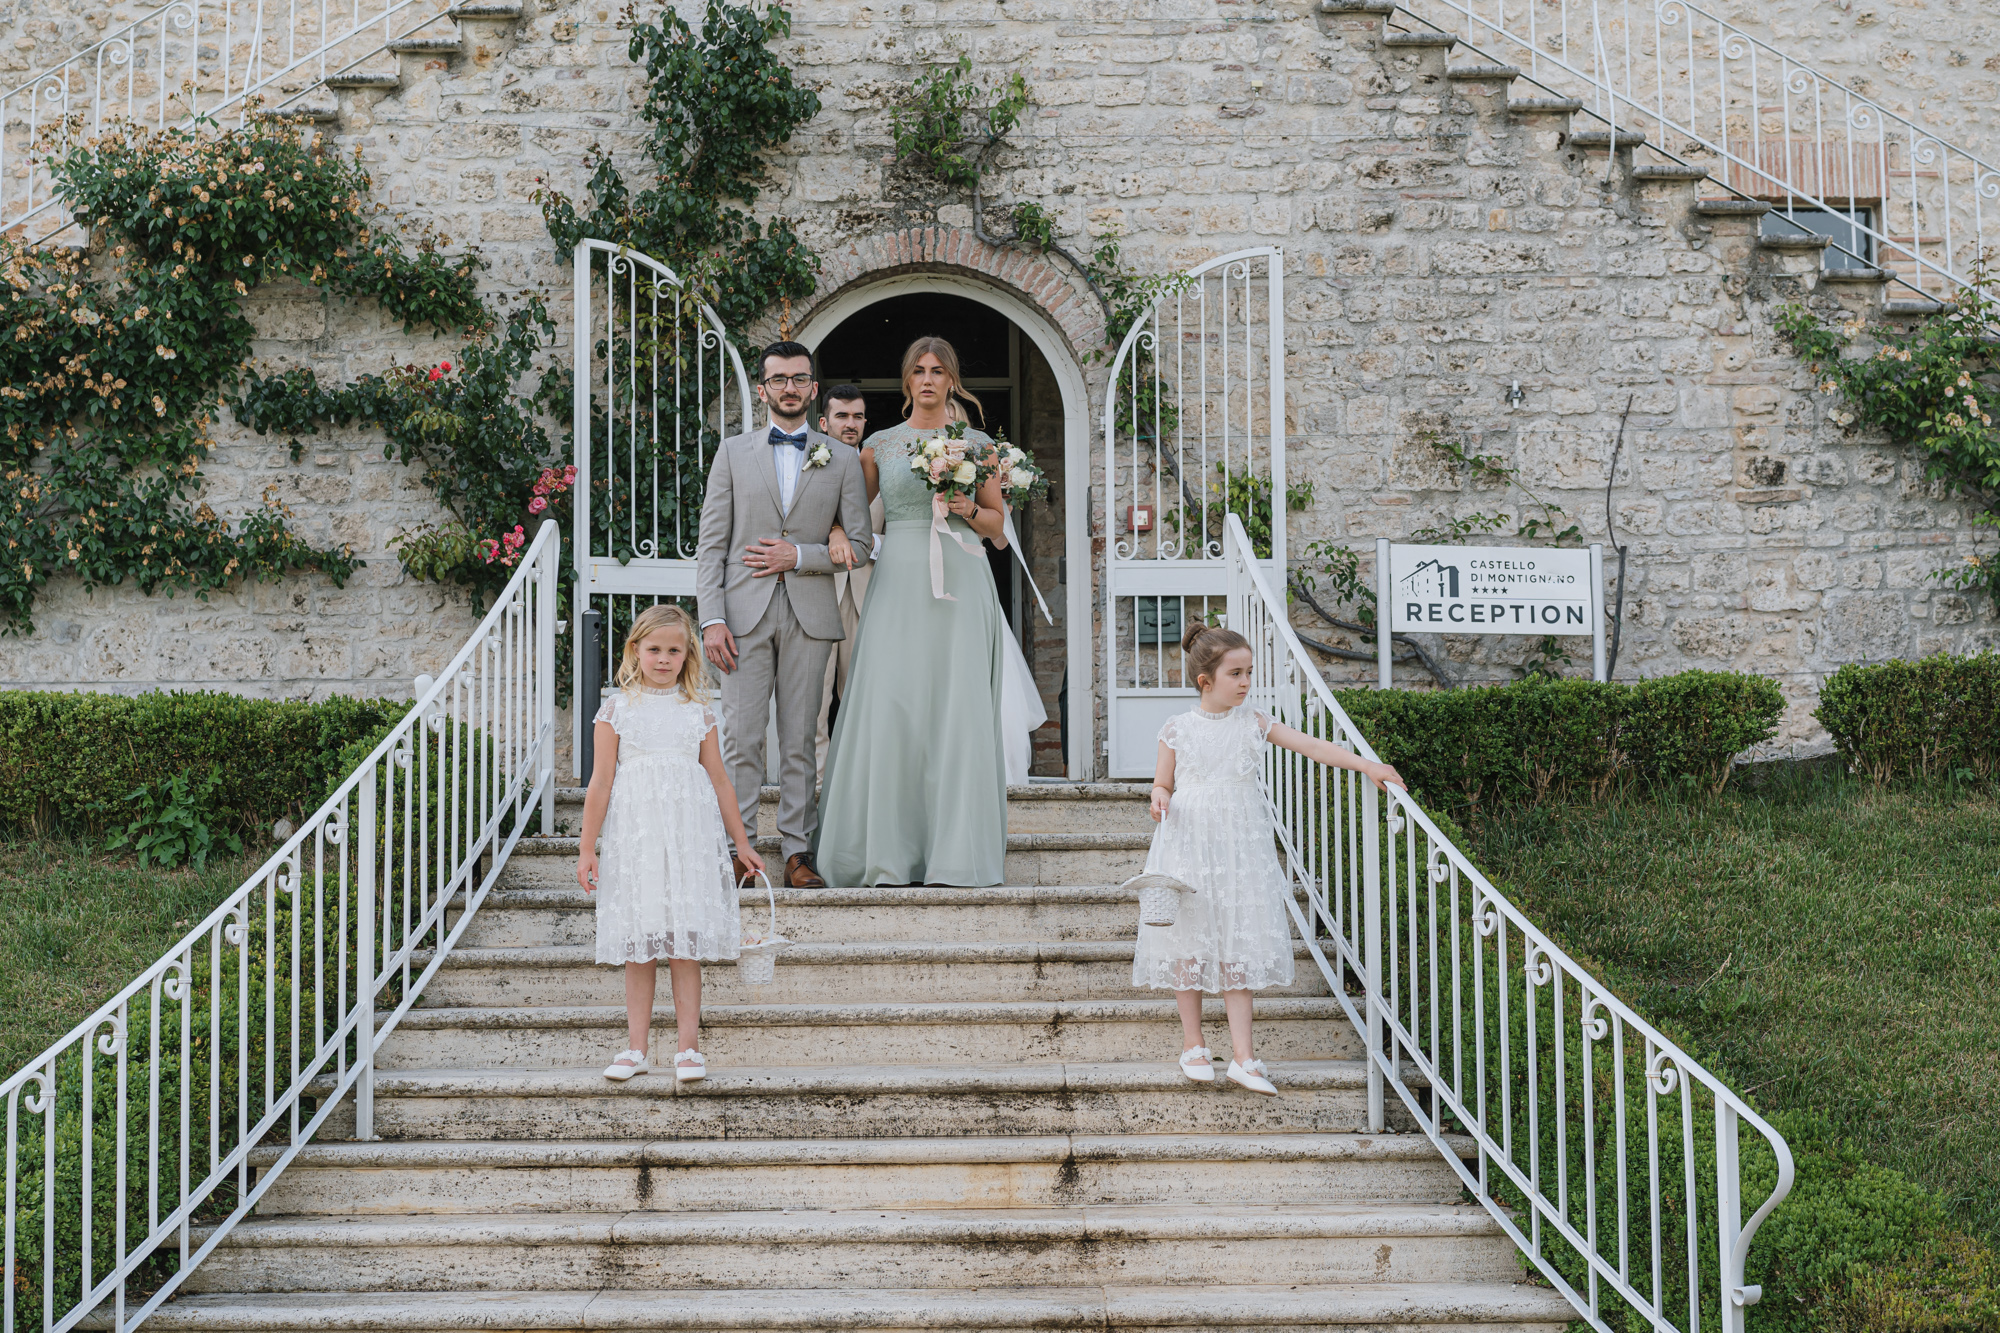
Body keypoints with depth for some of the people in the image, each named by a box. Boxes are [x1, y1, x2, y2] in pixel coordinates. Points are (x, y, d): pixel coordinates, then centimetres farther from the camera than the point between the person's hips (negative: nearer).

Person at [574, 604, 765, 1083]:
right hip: (634, 835, -1)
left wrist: (742, 842, 14)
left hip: (689, 836, 1)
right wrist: (587, 847, 1)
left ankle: (688, 1047, 4)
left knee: (685, 944, 0)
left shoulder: (697, 710, 8)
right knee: (639, 946, 3)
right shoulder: (618, 708, 4)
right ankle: (636, 1047, 8)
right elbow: (601, 783, 3)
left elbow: (719, 781, 13)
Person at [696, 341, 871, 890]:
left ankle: (797, 851, 7)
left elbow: (859, 544, 6)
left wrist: (799, 555, -8)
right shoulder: (734, 453, 9)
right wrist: (711, 619, -6)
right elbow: (711, 544, 4)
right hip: (745, 613, -1)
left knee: (799, 741, 3)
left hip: (809, 616, 1)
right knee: (740, 739, -4)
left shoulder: (841, 458, 10)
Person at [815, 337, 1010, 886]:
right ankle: (890, 854, -4)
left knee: (959, 707, -7)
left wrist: (968, 510, -4)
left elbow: (996, 520, 16)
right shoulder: (880, 444, 11)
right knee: (891, 705, -10)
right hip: (900, 579, 0)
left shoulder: (977, 443, 10)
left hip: (962, 579, 0)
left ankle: (954, 853, -3)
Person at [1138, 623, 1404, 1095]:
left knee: (1239, 948, -1)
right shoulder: (1178, 729, -1)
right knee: (1189, 944, 4)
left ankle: (1242, 1056, 0)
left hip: (1239, 848, 1)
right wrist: (1160, 797, -16)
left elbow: (1310, 745, -2)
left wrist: (1365, 765, -11)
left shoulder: (1252, 725, 3)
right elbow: (1163, 782, 8)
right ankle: (1192, 1046, 18)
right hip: (1189, 846, -1)